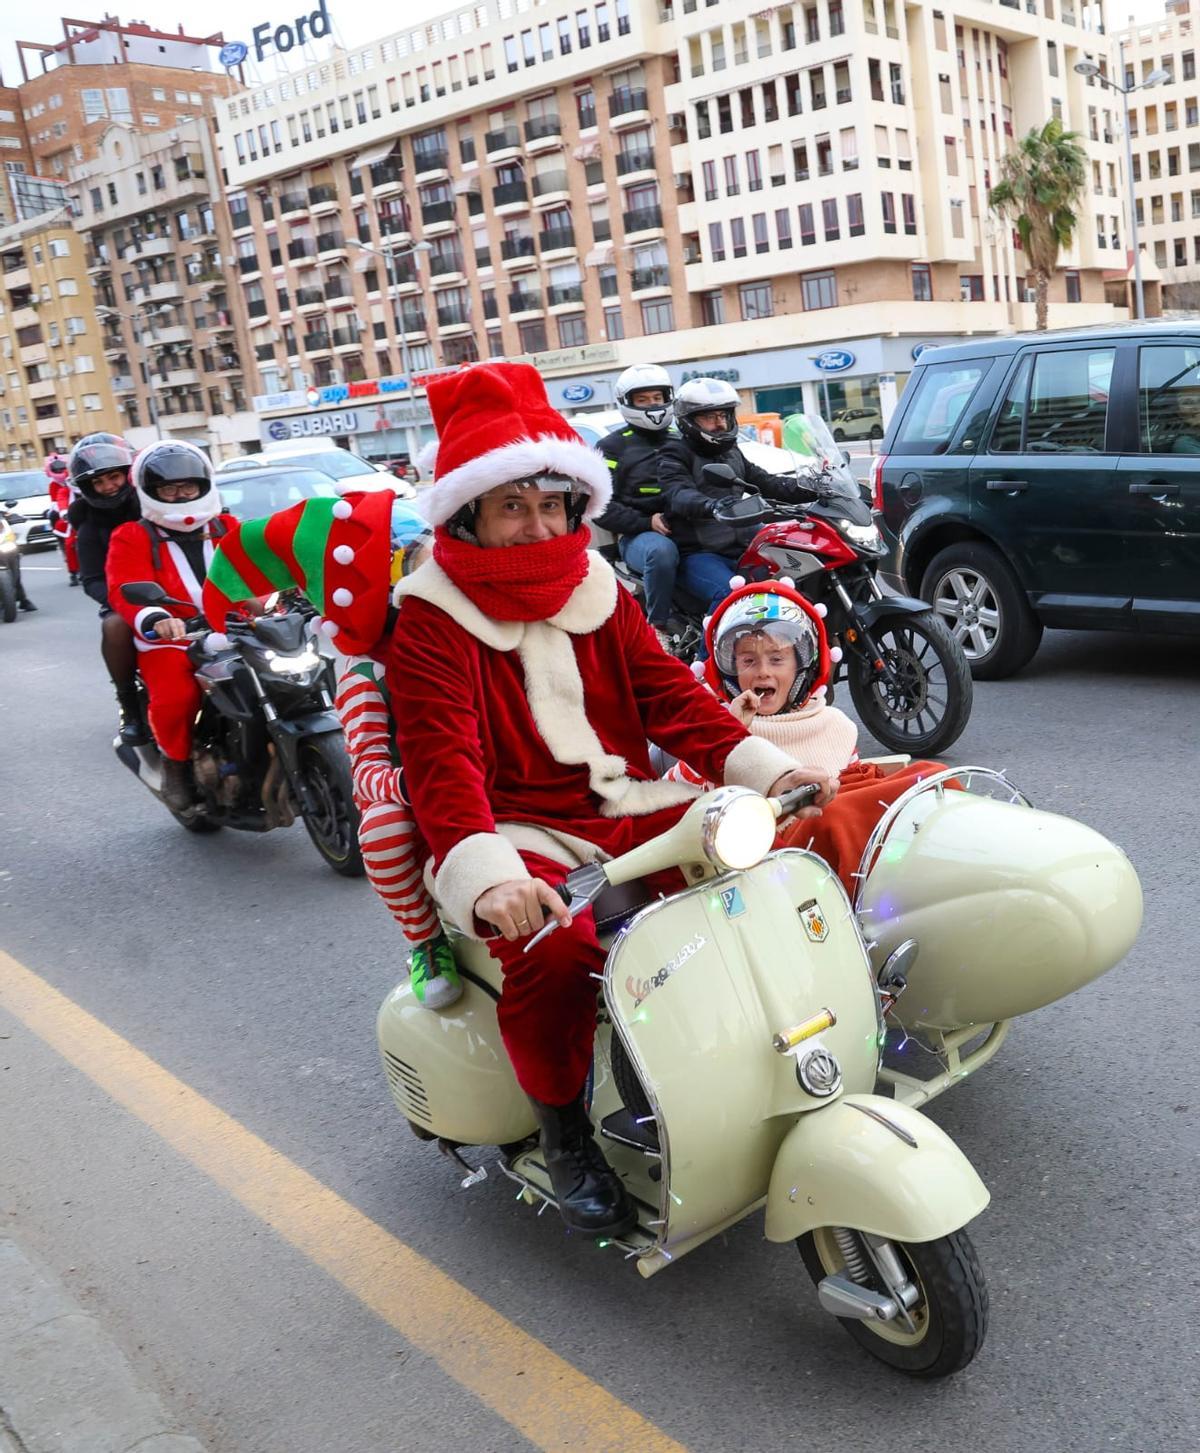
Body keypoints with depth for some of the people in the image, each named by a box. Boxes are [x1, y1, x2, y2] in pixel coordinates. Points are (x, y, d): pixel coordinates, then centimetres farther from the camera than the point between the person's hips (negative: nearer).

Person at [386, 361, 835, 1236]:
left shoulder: (599, 593, 11)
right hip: (524, 834, -5)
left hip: (628, 810, 5)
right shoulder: (432, 624, -7)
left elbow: (672, 695, 3)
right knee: (554, 947, -33)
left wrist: (770, 770, -13)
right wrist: (488, 878, -37)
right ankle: (565, 1137, -6)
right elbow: (443, 765, -19)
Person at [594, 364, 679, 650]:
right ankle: (658, 628, -25)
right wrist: (646, 523, -15)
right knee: (661, 550, -41)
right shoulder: (613, 446, 9)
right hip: (638, 535, -4)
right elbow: (601, 506, -2)